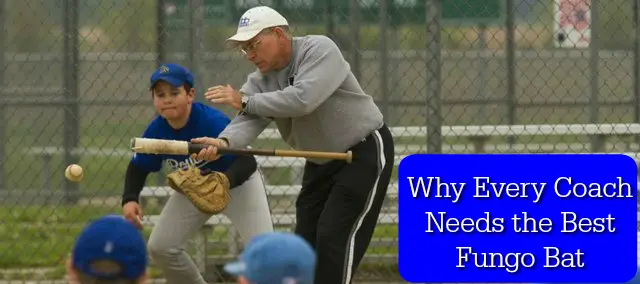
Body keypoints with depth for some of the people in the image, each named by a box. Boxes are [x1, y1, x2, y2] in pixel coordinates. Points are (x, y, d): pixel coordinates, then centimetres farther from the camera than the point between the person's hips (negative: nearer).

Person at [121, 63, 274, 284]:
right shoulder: (156, 131, -20)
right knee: (160, 247, 0)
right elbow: (139, 167, -3)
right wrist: (129, 199, -22)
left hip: (238, 183, -5)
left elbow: (247, 162, -40)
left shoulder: (213, 121, -36)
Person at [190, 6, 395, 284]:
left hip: (365, 153, -8)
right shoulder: (260, 80, -3)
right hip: (320, 163, 8)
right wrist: (224, 142, -45)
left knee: (333, 237, -16)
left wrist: (245, 101, -29)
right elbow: (248, 120, -21)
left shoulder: (319, 50, -22)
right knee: (305, 240, 7)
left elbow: (302, 99, -37)